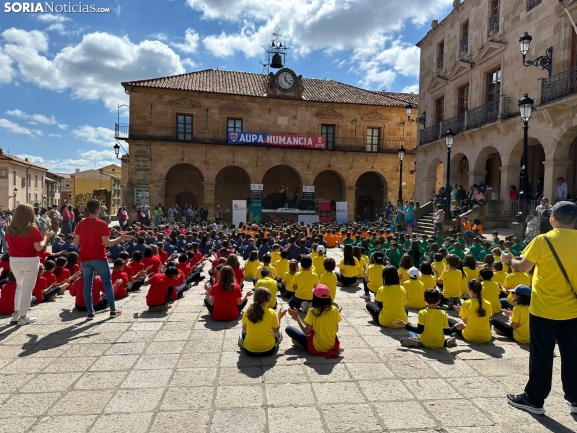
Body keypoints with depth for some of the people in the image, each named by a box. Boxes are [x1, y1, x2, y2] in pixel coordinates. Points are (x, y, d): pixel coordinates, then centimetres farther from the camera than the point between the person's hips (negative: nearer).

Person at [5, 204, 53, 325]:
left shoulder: (9, 229, 1)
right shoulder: (32, 229, -14)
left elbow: (8, 245, 10)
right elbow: (39, 248, -15)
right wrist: (46, 237, -2)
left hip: (14, 260, 6)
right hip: (30, 261, -5)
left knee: (19, 286, 24)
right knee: (27, 288, 4)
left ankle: (16, 314, 23)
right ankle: (23, 317, 9)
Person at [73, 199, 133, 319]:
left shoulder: (81, 224, 2)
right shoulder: (102, 224, -10)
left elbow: (75, 243, 4)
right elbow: (106, 243, -13)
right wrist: (121, 238, -3)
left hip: (84, 259, 4)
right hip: (99, 258, -4)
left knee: (87, 285, 9)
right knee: (107, 283, 7)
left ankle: (90, 312, 10)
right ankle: (113, 310, 11)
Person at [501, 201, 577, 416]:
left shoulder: (543, 240, -14)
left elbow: (523, 267, -9)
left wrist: (509, 260, 10)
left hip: (544, 309, -4)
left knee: (541, 356, 5)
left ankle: (534, 400, 16)